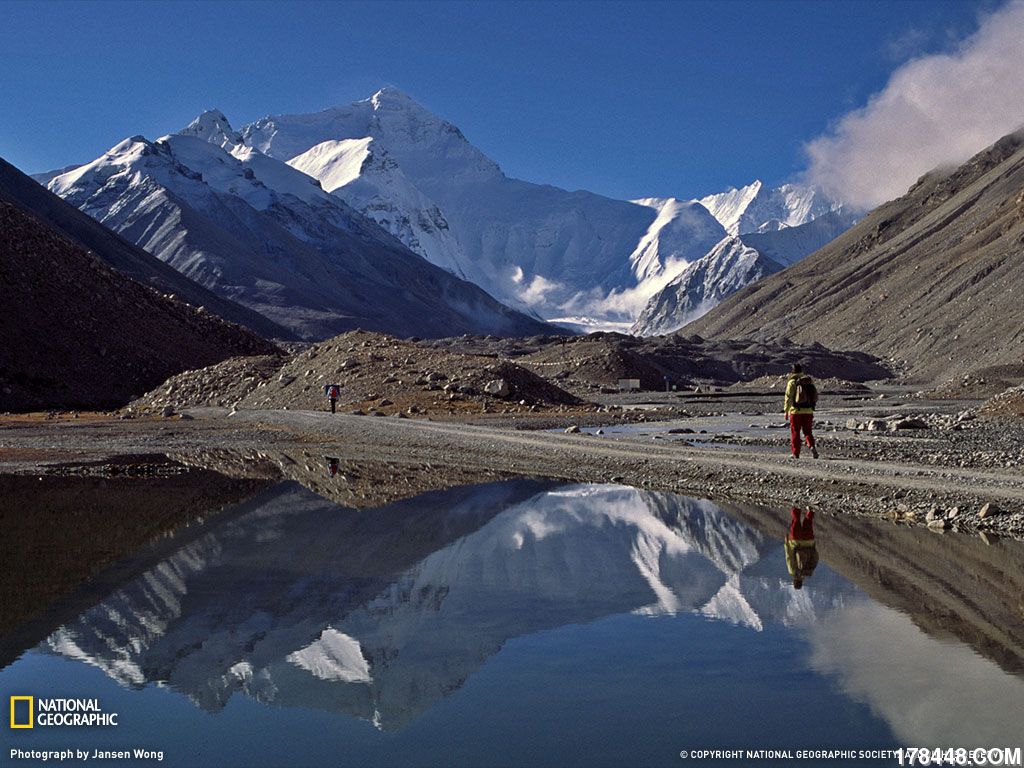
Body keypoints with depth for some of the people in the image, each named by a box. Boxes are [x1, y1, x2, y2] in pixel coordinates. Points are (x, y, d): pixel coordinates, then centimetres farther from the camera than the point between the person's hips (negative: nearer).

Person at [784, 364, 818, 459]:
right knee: (808, 431, 12)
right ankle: (812, 446, -13)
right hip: (808, 411, 3)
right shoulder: (809, 381, 8)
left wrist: (786, 411, -4)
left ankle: (796, 454, 6)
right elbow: (815, 396, 9)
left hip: (796, 411, -3)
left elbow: (788, 397, -8)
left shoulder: (792, 382, -5)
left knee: (795, 433, 6)